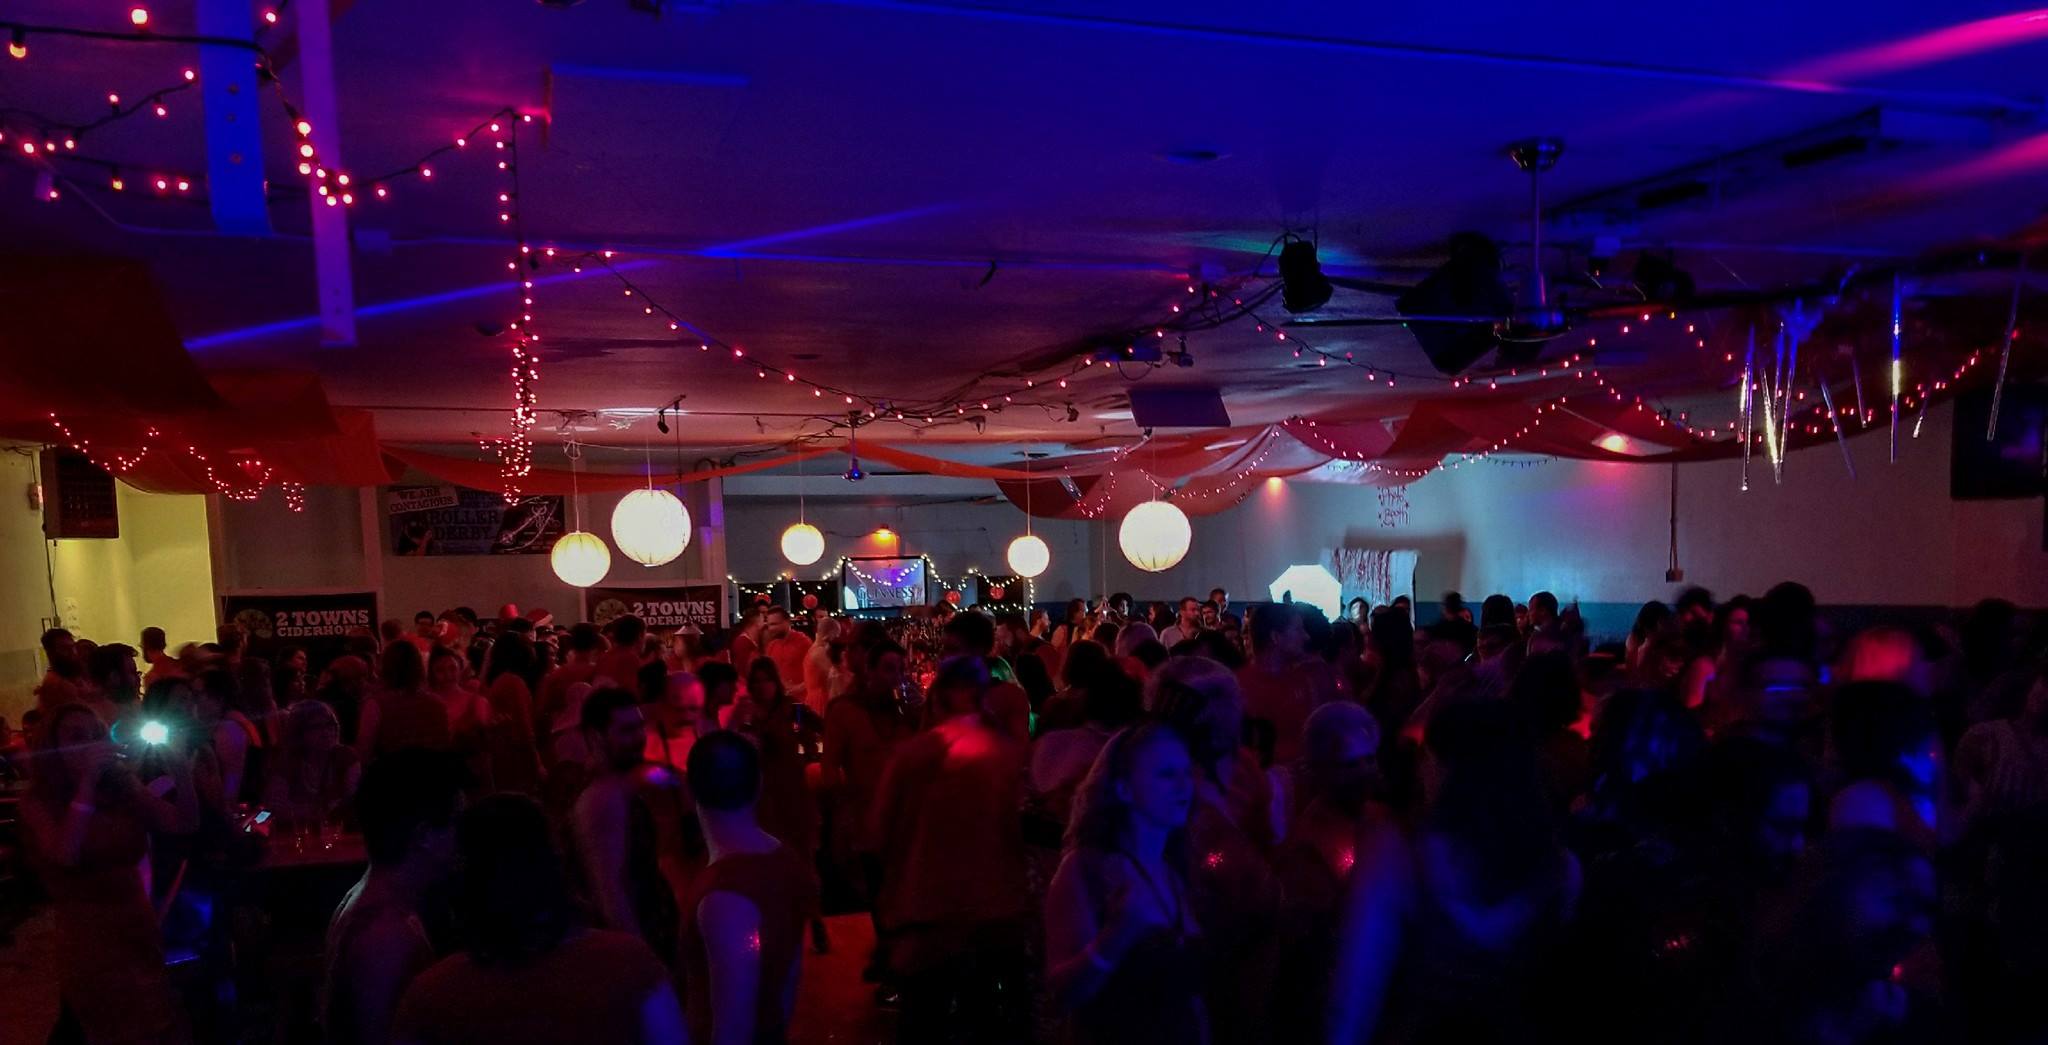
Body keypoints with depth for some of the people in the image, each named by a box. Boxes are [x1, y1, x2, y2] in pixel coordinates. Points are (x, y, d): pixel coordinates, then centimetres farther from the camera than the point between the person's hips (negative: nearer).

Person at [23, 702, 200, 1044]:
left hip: (141, 930, 4)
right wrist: (87, 781, -29)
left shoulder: (125, 791, 3)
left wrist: (180, 769, -22)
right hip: (89, 941, -4)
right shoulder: (40, 804, -7)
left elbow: (184, 824, -7)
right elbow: (65, 855, -25)